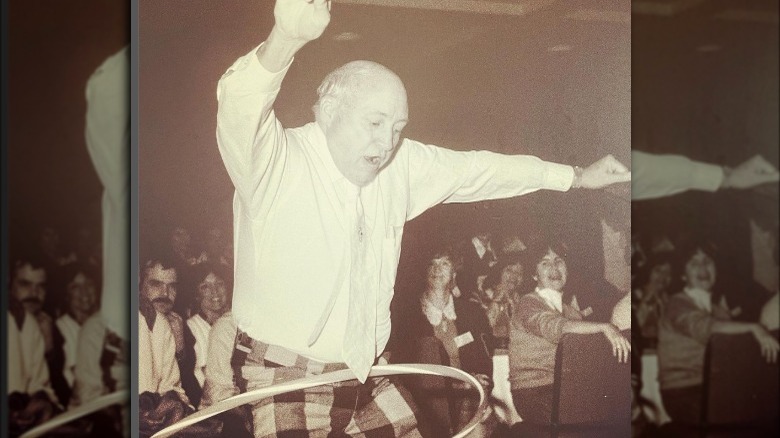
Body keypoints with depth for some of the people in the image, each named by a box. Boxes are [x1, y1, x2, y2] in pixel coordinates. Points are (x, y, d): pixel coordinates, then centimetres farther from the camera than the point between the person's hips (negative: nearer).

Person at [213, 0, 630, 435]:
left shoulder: (400, 165, 4)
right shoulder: (277, 162, -15)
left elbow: (475, 170, 15)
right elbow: (239, 112, -35)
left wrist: (576, 176, 22)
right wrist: (286, 39, -54)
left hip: (368, 375, 6)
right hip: (285, 382, -6)